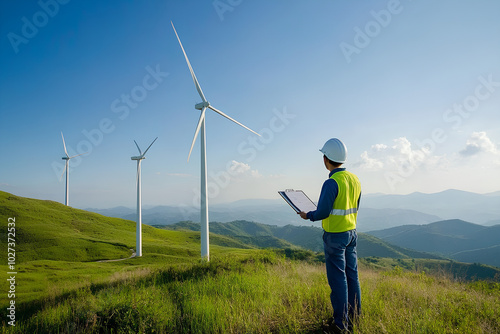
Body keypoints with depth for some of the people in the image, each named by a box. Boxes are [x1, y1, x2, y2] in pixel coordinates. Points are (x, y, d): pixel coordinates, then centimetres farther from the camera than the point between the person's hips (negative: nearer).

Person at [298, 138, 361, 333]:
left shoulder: (332, 183, -21)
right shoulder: (354, 179, 5)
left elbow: (323, 212, -18)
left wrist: (308, 216, 1)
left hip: (335, 235, -8)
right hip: (351, 232, 8)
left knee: (338, 279, 1)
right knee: (352, 276, 15)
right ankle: (354, 318, 26)